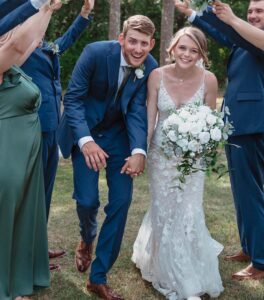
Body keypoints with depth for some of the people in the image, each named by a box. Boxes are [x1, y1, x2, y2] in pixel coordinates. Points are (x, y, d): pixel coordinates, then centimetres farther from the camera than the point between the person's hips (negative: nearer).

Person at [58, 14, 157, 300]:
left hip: (119, 135, 3)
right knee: (87, 199, -11)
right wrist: (85, 140, -33)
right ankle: (87, 239, 28)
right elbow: (72, 98, -19)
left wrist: (139, 151, -30)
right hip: (86, 132, -3)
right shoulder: (96, 52, -22)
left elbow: (138, 111, -13)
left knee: (121, 201, -4)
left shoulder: (150, 68, -13)